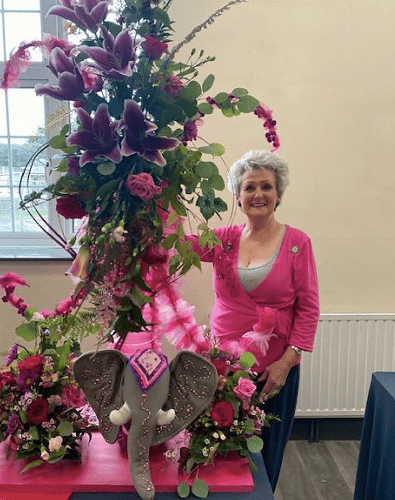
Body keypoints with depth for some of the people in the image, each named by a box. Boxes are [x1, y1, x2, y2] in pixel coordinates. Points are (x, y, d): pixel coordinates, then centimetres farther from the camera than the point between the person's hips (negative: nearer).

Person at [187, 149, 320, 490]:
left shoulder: (297, 242, -6)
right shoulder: (225, 239, 1)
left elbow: (308, 308, -6)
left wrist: (286, 362, -11)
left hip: (274, 369, -2)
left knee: (265, 455, 17)